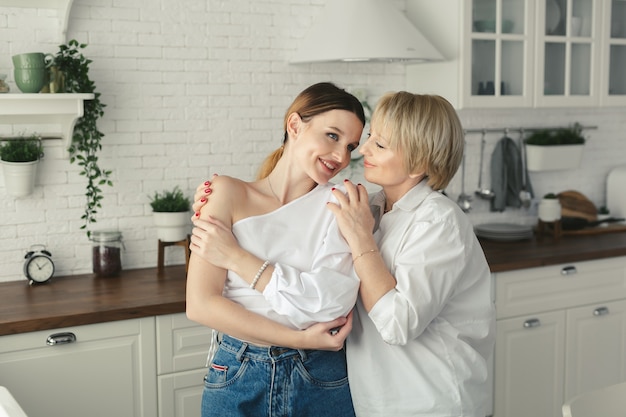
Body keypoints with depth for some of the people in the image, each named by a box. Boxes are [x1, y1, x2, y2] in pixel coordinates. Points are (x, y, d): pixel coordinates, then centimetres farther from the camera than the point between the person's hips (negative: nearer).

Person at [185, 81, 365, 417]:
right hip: (238, 378, 0)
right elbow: (200, 304, -13)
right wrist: (300, 339, -16)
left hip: (321, 382, 0)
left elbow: (331, 302, -18)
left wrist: (235, 255, -16)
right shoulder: (229, 195, -6)